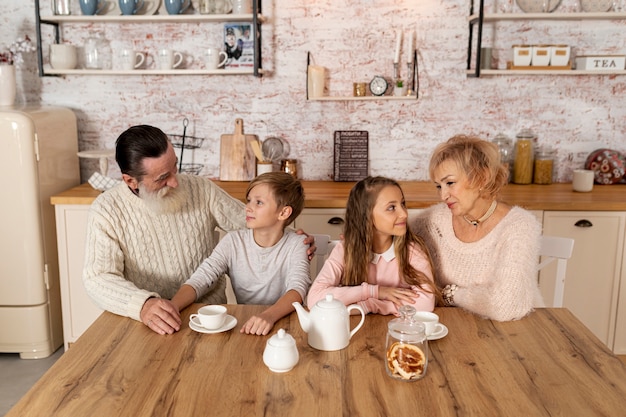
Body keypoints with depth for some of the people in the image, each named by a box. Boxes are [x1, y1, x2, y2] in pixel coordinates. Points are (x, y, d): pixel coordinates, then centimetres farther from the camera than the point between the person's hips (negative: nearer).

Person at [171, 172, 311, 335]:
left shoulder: (296, 244, -6)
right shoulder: (233, 242, 0)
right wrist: (172, 307, -28)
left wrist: (269, 316, -40)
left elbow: (298, 288, -21)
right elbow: (199, 280, -8)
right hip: (243, 325, 1)